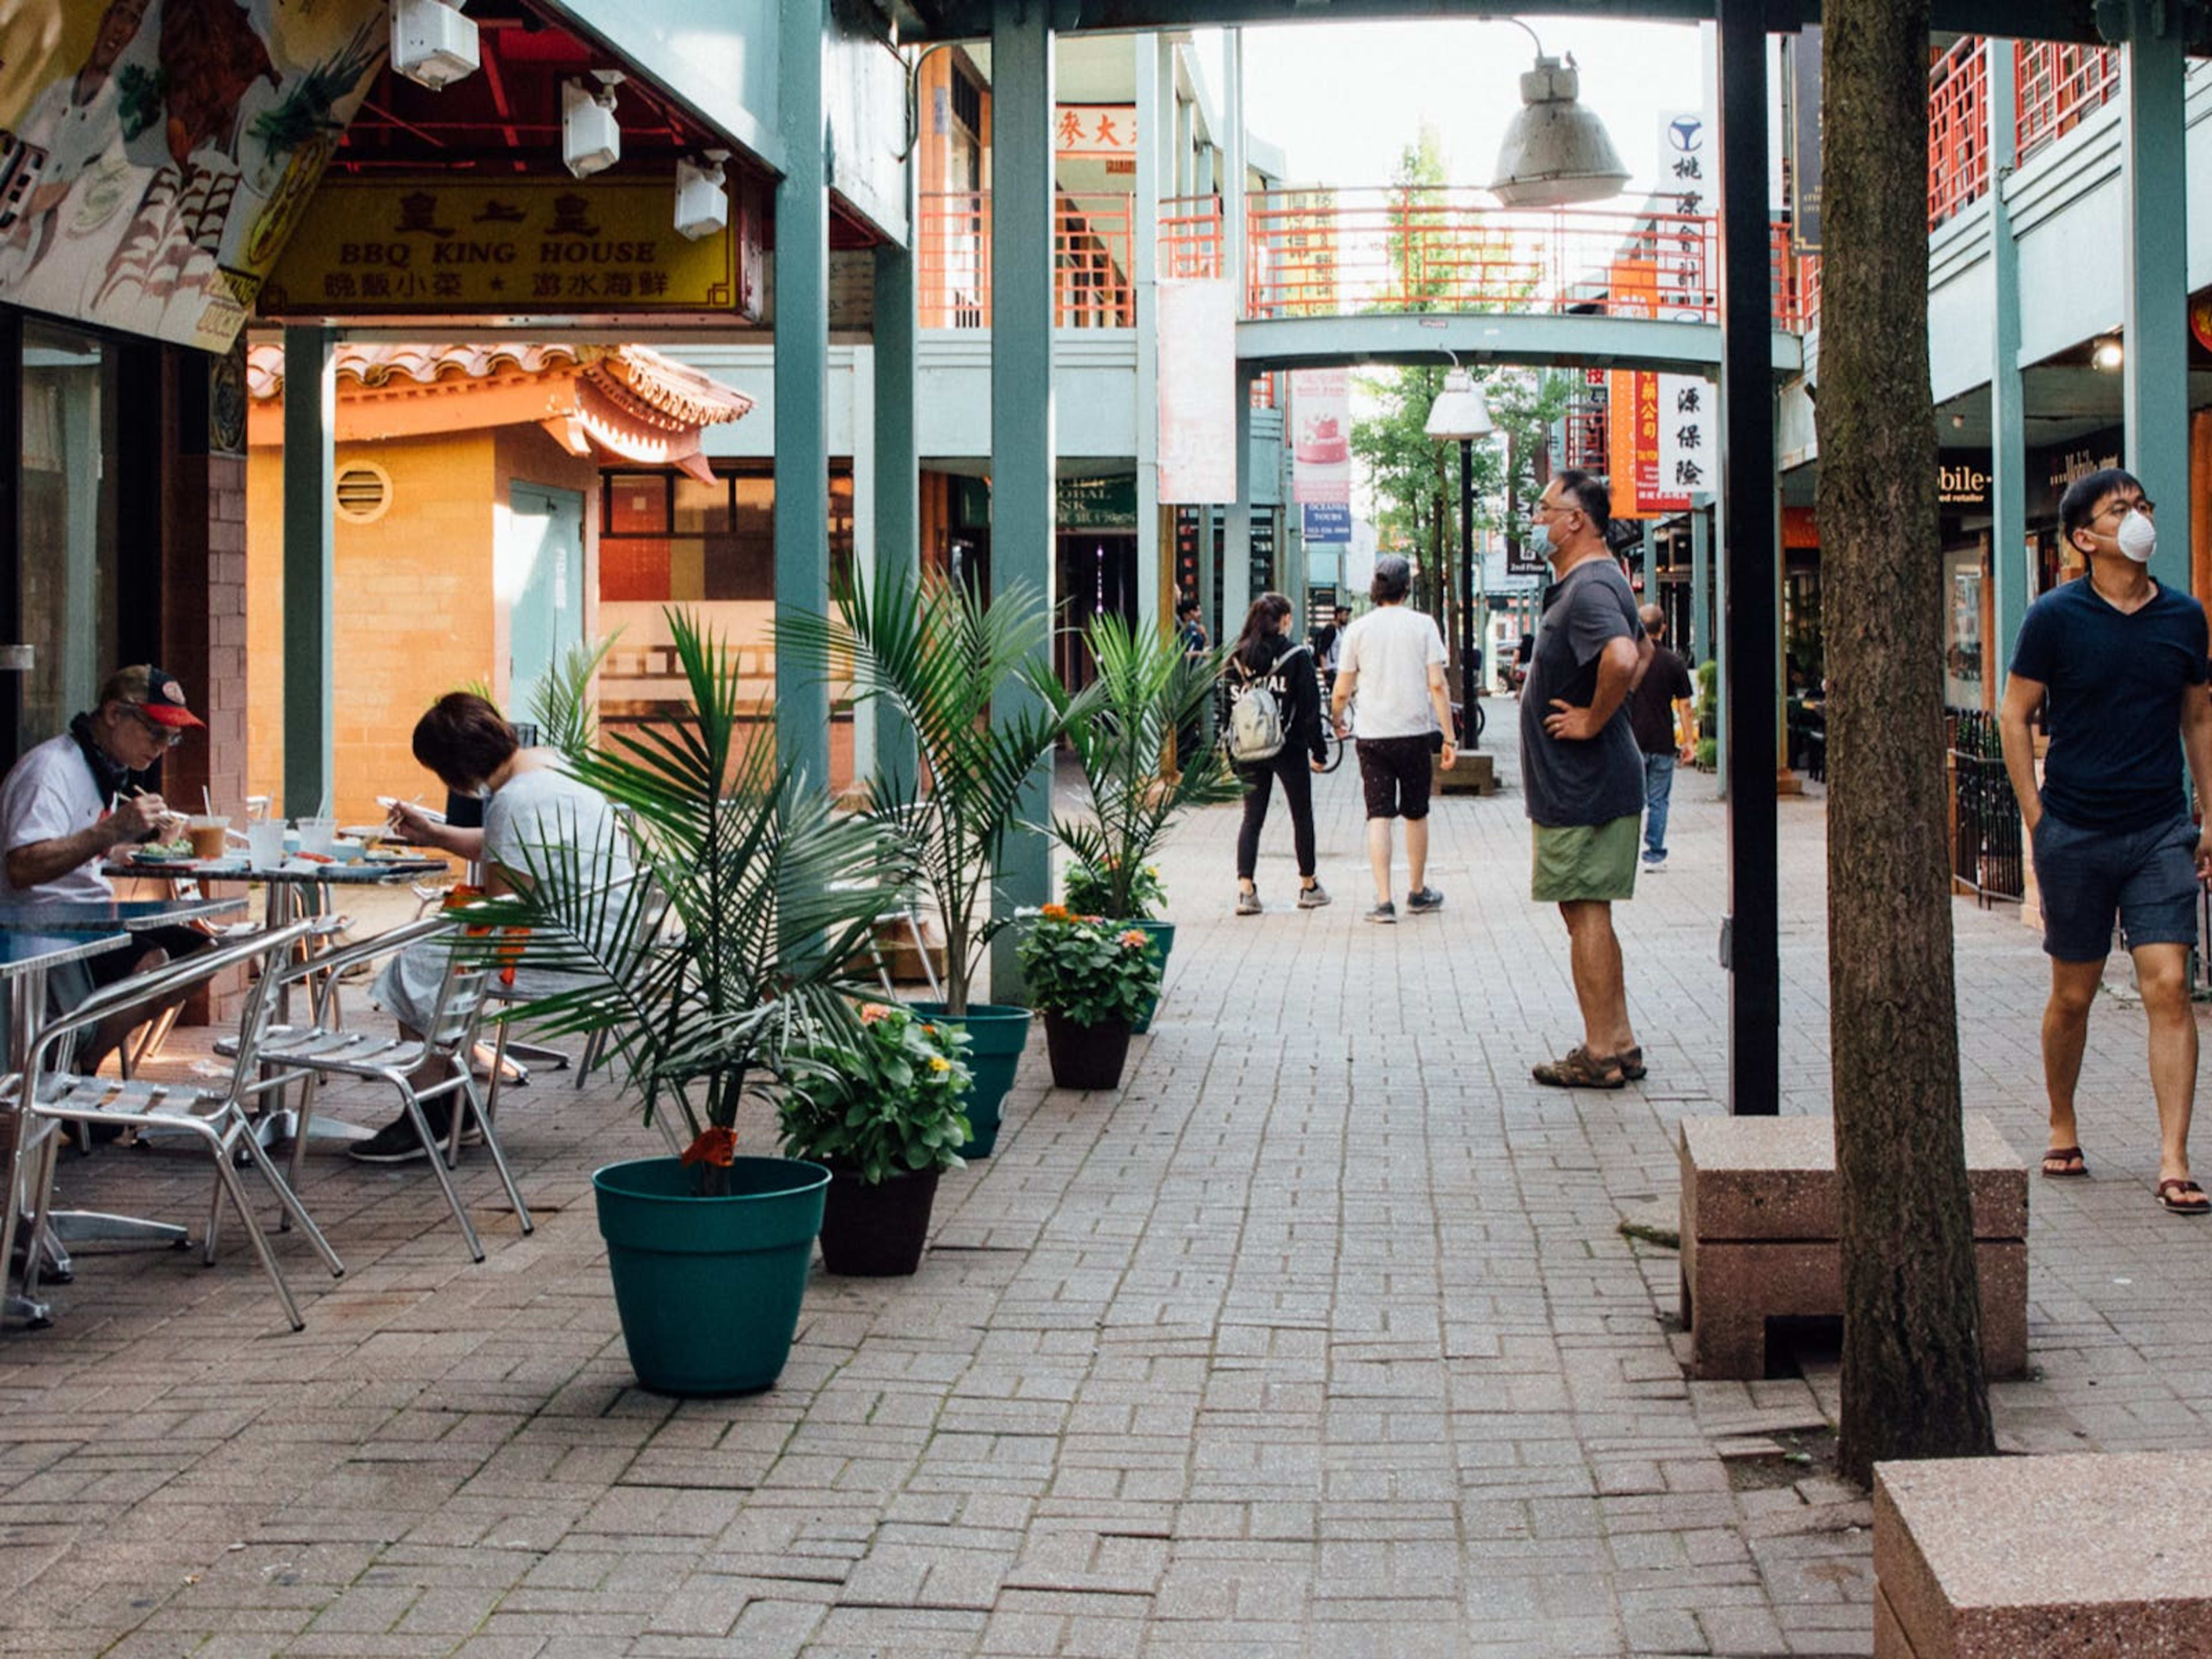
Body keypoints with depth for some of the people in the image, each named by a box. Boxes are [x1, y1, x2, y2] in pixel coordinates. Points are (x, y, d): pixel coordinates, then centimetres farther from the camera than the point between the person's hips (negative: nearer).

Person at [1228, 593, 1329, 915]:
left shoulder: (1236, 660, 1)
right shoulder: (1297, 656, -8)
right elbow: (1310, 707, -8)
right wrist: (1318, 751, 0)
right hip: (1289, 749, -3)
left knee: (1252, 819, 7)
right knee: (1302, 816, 13)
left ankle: (1245, 890, -5)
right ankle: (1308, 887, 23)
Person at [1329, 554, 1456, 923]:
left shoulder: (1358, 630, 0)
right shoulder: (1423, 625, -2)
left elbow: (1342, 691, 1)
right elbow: (1437, 684, -8)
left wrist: (1337, 721, 22)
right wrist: (1449, 736, -4)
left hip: (1372, 735, 0)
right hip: (1416, 732, 0)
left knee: (1379, 816, -1)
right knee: (1416, 813, 15)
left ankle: (1384, 901, -11)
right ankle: (1418, 893, 29)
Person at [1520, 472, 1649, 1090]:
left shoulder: (1589, 588, -18)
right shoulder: (1596, 580, 15)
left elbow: (1622, 657, -38)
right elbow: (1638, 650, 33)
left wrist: (1593, 720, -24)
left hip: (1582, 786, -11)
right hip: (1580, 782, 11)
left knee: (1585, 913, -5)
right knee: (1587, 913, 15)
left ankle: (1601, 1055, 1)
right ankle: (1618, 1044, 21)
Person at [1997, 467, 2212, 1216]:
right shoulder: (2056, 616, -4)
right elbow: (2013, 717, 0)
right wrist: (2037, 817, -5)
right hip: (2075, 835, -2)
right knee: (2073, 994, 9)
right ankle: (2063, 1130, 30)